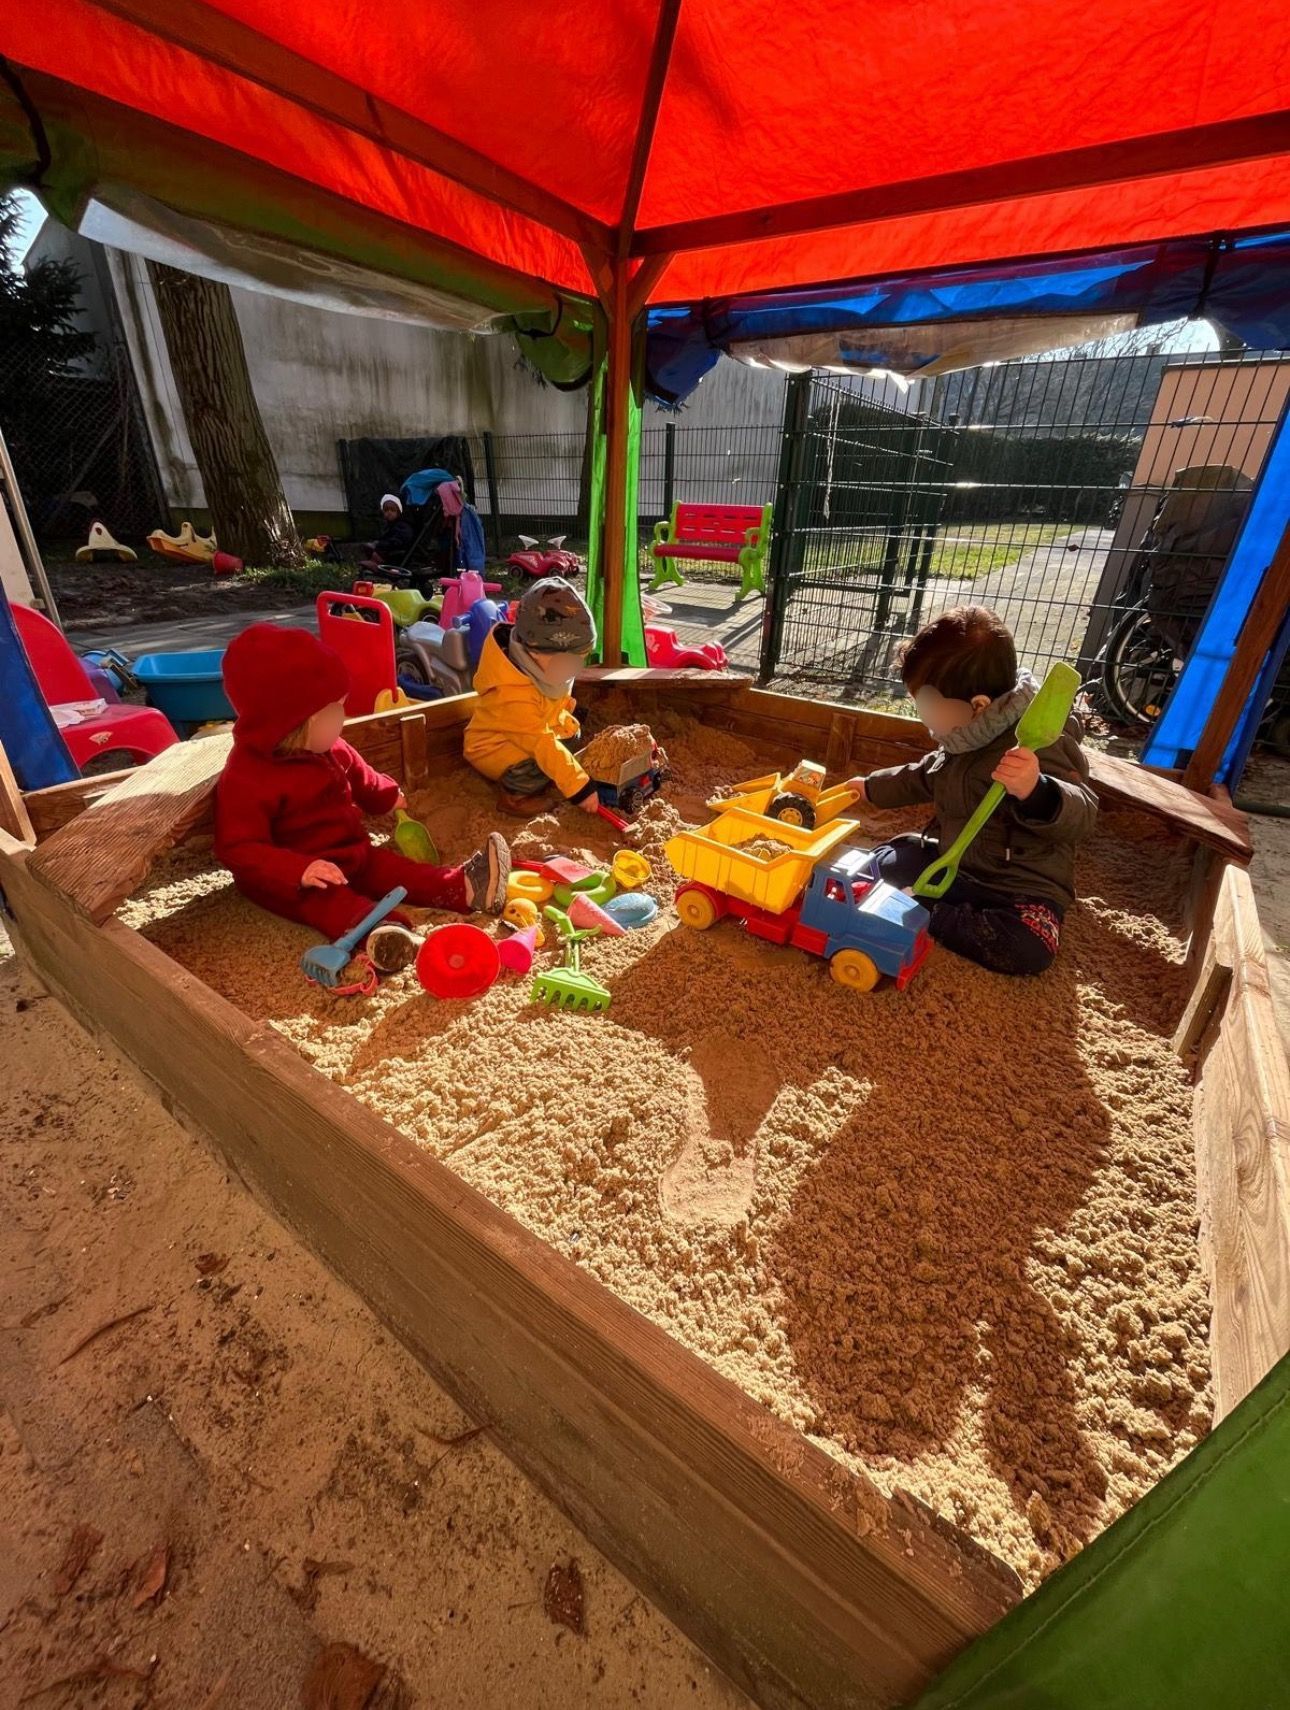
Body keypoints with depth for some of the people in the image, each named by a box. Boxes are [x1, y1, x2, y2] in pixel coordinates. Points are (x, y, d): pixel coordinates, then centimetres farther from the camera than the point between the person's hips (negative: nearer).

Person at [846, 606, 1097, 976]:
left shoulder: (1039, 744, -26)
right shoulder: (967, 740, 2)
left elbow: (1081, 815, -34)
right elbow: (926, 776, 21)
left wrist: (1035, 792, -55)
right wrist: (872, 786, 30)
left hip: (1022, 886, -7)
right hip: (953, 864, 8)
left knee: (1028, 948, -35)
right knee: (886, 859, 7)